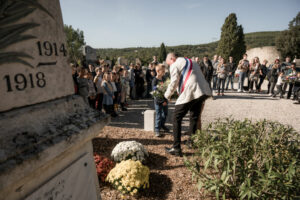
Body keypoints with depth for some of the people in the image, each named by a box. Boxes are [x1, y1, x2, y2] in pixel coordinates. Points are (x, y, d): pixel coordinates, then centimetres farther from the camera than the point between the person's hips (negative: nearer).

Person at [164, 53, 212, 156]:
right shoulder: (192, 62, 28)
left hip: (189, 94, -8)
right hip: (203, 92, 8)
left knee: (176, 118, 2)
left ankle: (176, 148, 2)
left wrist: (167, 95, 9)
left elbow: (174, 82, -5)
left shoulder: (175, 65, 3)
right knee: (194, 118, 20)